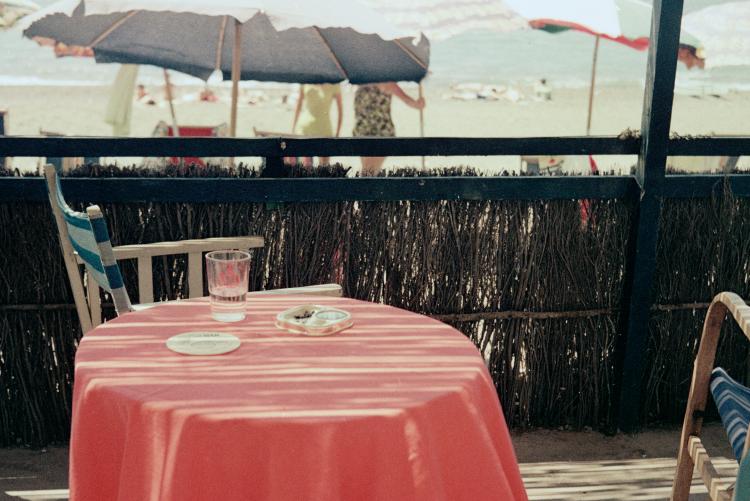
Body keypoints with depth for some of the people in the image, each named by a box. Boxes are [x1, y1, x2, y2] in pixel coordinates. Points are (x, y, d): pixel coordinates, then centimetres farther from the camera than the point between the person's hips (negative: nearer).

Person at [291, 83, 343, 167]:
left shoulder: (334, 85, -4)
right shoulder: (305, 83, 2)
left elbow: (340, 111, 2)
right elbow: (298, 106, 13)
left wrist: (337, 134, -1)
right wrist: (293, 129, 14)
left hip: (324, 131, -1)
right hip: (305, 127, 1)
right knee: (306, 166, -5)